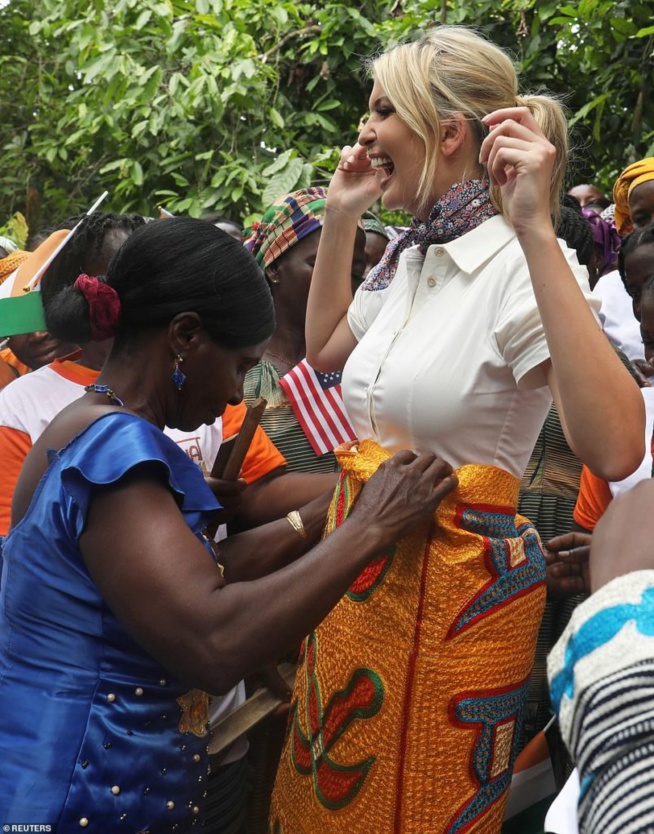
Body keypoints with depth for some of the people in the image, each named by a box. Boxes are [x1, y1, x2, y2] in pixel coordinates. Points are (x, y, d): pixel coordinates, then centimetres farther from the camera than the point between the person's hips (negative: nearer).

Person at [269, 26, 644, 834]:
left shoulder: (519, 265, -19)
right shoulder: (408, 258, 6)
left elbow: (616, 448, -34)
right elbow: (324, 348, 25)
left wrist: (536, 229, -36)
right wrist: (339, 218, 13)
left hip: (454, 582, -8)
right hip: (360, 569, 8)